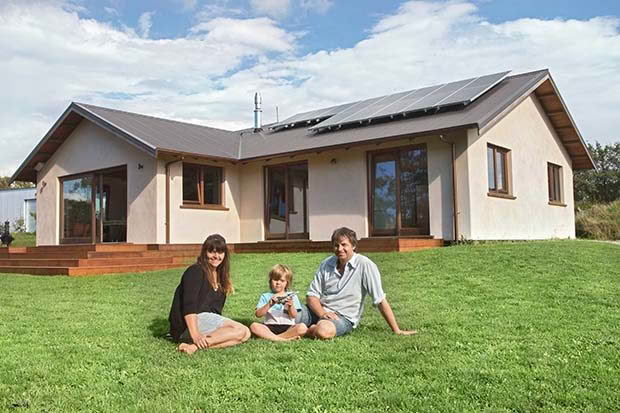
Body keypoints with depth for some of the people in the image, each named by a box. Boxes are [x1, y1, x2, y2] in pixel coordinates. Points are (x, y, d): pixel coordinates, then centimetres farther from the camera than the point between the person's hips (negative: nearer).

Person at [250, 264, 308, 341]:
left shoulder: (291, 296, 13)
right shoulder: (265, 296, 13)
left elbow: (294, 316, 3)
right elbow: (258, 314, 1)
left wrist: (291, 306, -17)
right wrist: (269, 305, -14)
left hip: (288, 327, 0)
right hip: (270, 327, 0)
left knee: (302, 328, -29)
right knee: (254, 326, -28)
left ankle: (270, 337, -24)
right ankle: (284, 339, -29)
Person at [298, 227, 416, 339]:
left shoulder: (365, 265, -11)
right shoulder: (326, 264, 3)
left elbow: (380, 300, -10)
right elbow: (312, 295, 4)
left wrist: (397, 331, -11)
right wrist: (322, 314, -16)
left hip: (343, 316, -3)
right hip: (319, 310, 3)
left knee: (324, 331, -36)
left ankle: (312, 329, -5)